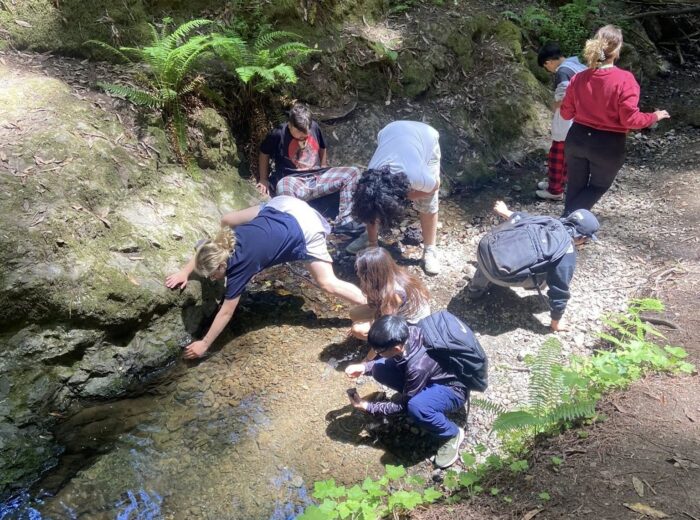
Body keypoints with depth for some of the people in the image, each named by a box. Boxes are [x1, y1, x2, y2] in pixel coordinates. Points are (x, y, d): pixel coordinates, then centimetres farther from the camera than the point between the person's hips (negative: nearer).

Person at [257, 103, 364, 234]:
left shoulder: (315, 127, 6)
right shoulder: (278, 134, -6)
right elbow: (264, 154, 9)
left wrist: (324, 173, 19)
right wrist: (264, 179, 7)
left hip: (318, 178, 5)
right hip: (294, 181, -5)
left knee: (353, 172, -14)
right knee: (284, 187, -43)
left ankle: (344, 221, -23)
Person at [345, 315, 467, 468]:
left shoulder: (418, 367, -39)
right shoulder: (406, 334, -20)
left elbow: (404, 405, -22)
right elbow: (393, 360, 3)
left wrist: (368, 407, -15)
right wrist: (364, 367, -10)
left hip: (453, 389, -7)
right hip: (433, 376, 7)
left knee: (415, 407, -37)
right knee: (380, 369, -8)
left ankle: (453, 434, -7)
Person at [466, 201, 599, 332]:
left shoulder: (550, 220, 17)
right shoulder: (567, 255, -1)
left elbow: (521, 218, 38)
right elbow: (559, 292, 5)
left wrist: (505, 212, 58)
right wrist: (556, 323, 19)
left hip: (486, 245, 7)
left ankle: (475, 290, 54)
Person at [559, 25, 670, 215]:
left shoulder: (579, 78, -6)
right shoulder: (625, 80, -19)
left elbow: (566, 113, 3)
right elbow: (630, 120, -18)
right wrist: (654, 117, 0)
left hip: (577, 139, 3)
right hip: (608, 146, -3)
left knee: (575, 187, 18)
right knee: (597, 187, 18)